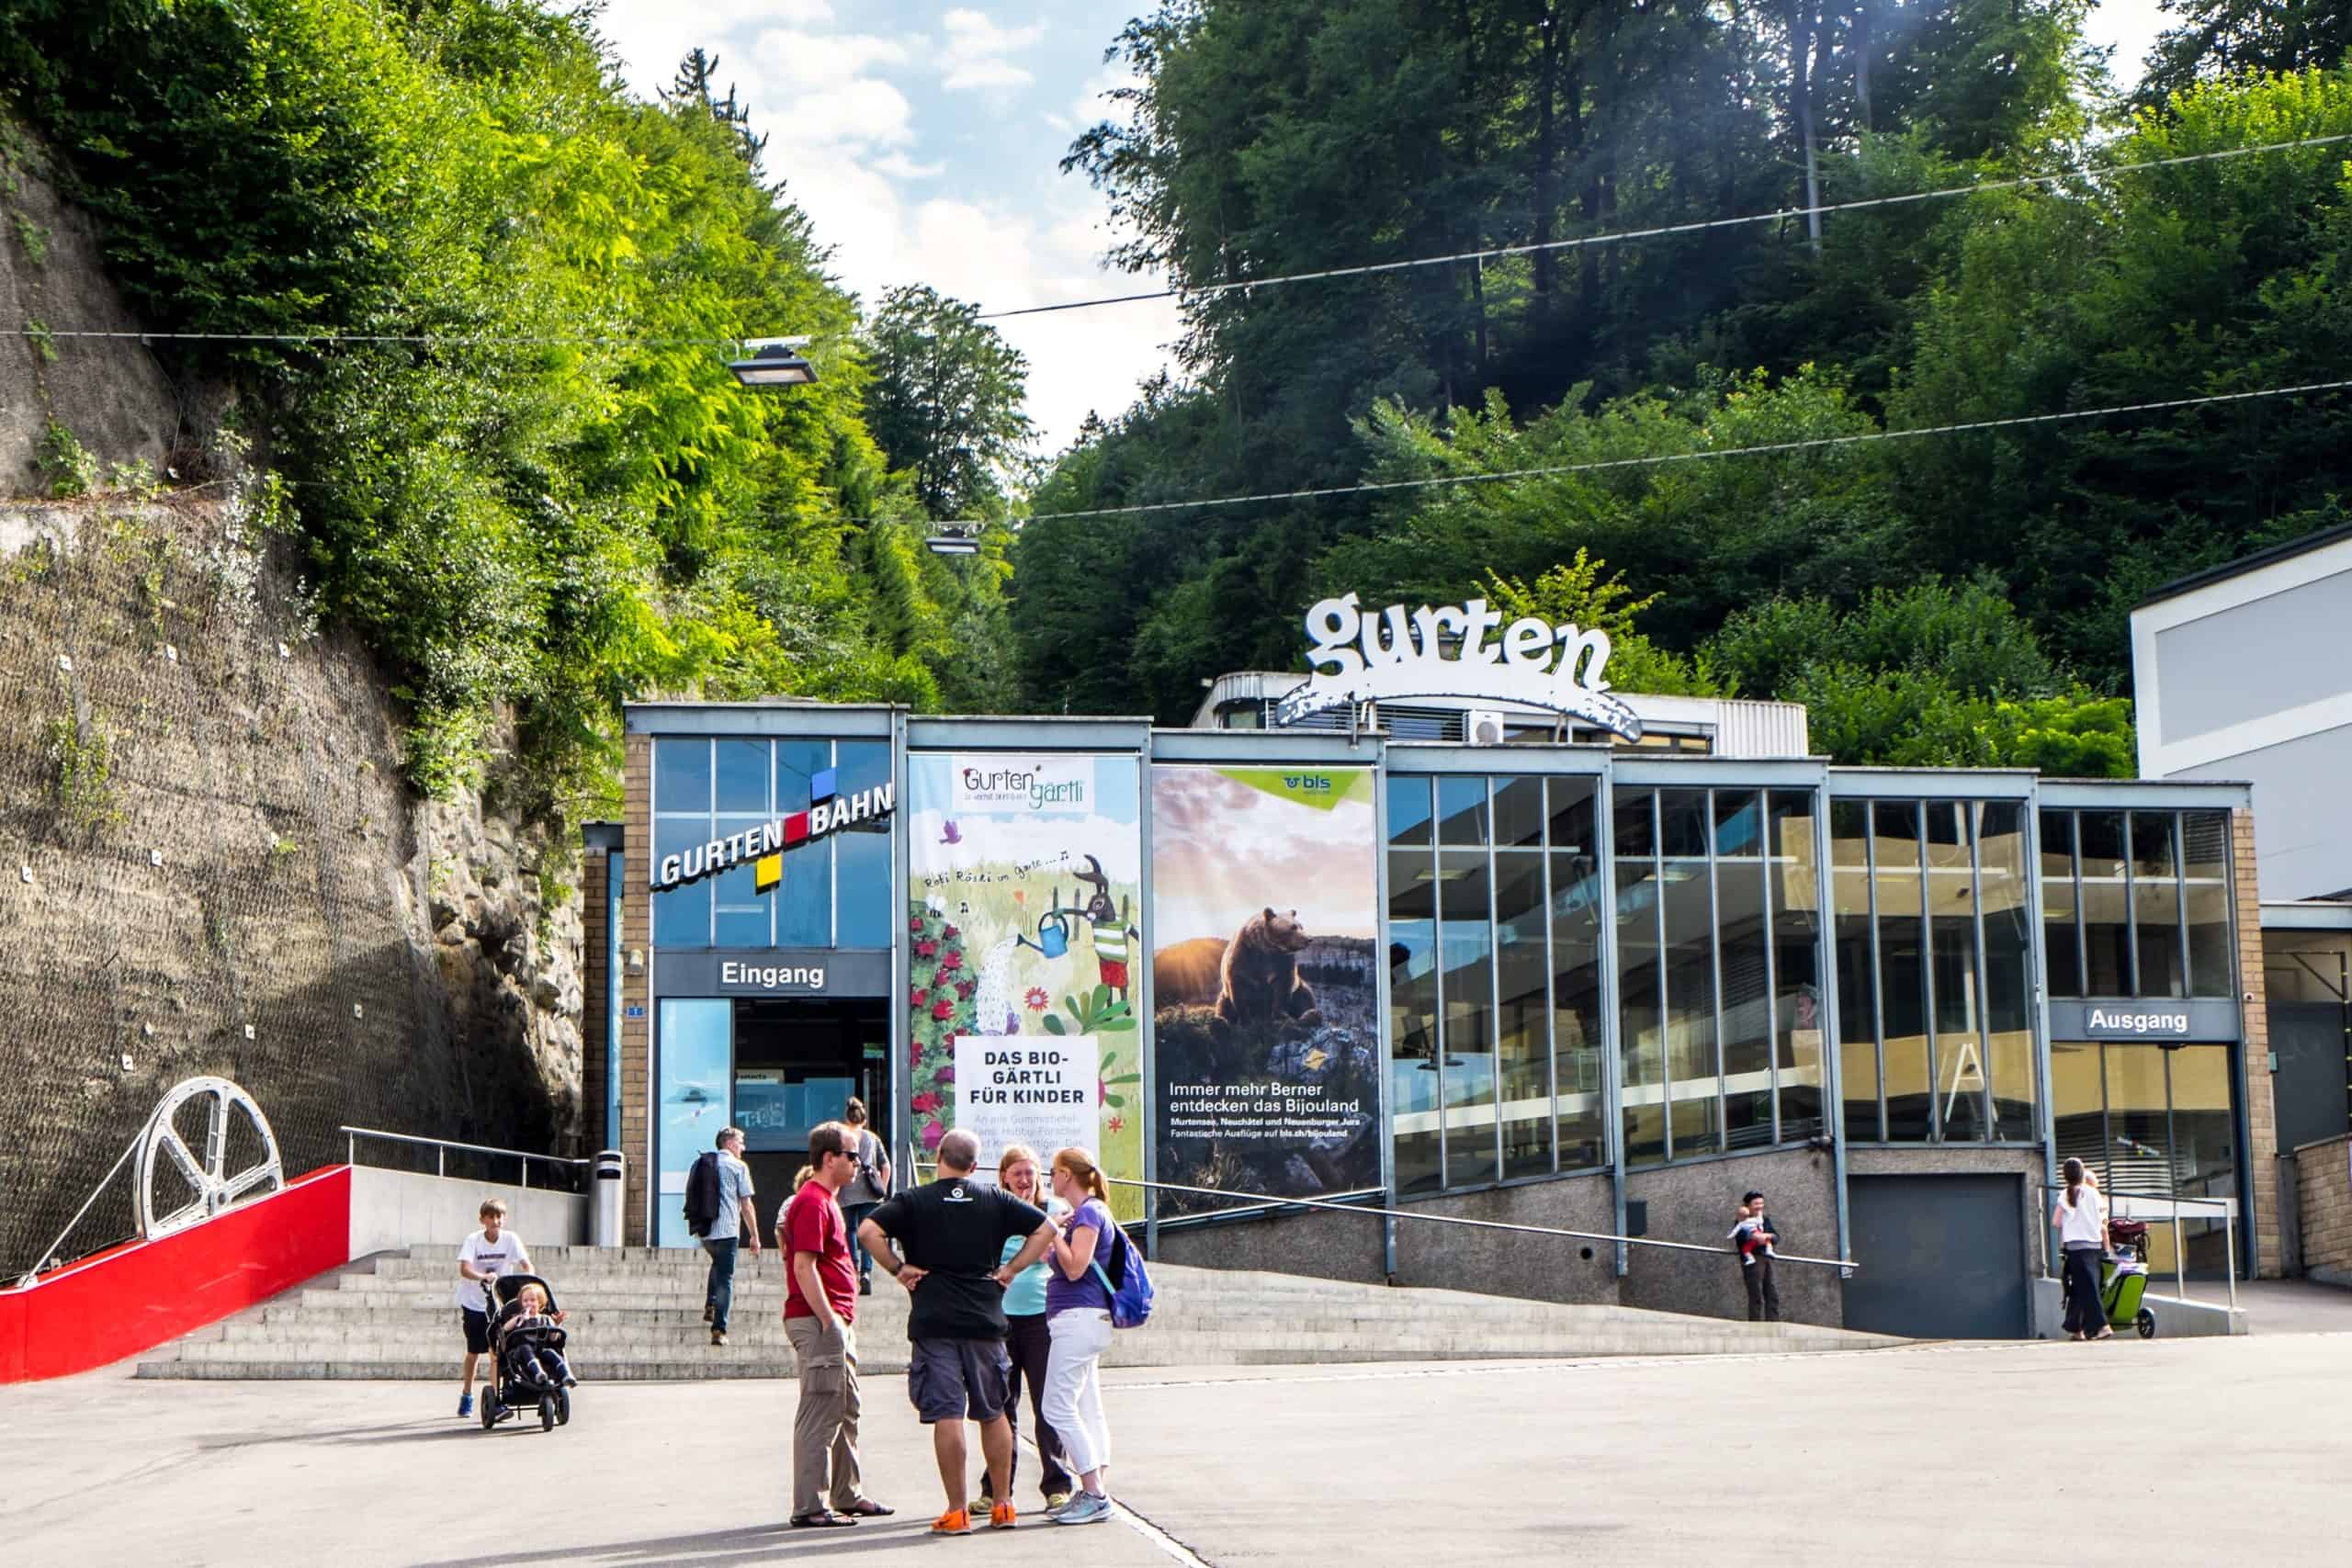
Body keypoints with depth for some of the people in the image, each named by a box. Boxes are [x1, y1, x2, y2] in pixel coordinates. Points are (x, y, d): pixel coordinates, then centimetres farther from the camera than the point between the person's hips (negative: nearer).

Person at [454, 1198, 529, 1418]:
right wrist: (482, 1277, -47)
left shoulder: (510, 1239, -10)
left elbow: (526, 1264, -15)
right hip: (473, 1302, 0)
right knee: (474, 1352, 10)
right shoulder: (473, 1240, -14)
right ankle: (466, 1396, 27)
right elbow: (464, 1269, -28)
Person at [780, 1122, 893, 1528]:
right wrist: (828, 1320, -23)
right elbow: (803, 1266, -21)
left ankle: (849, 1497, 25)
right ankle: (809, 1507, -7)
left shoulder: (825, 1201, 19)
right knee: (821, 1412, -9)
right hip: (820, 1322, -11)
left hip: (836, 1322, 11)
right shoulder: (813, 1203, -15)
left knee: (846, 1411, 17)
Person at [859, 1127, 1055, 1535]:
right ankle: (1002, 1505, 18)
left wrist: (898, 1269, -4)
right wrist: (1012, 1269, 6)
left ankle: (958, 1512, -4)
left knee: (946, 1416, -3)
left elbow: (870, 1230, -14)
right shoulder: (995, 1201, 7)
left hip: (933, 1322, -3)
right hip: (986, 1320, 3)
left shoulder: (914, 1201, -1)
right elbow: (1046, 1228, 6)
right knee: (993, 1413, 15)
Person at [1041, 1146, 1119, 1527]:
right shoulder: (1085, 1214, 18)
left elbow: (1075, 1267, -21)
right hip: (1080, 1320, 11)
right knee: (1087, 1410, 9)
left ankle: (1094, 1494, -13)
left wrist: (1054, 1232, -12)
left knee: (1057, 1408, -11)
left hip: (1079, 1319, -11)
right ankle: (1097, 1492, 10)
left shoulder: (1089, 1213, -12)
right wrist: (1054, 1233, 14)